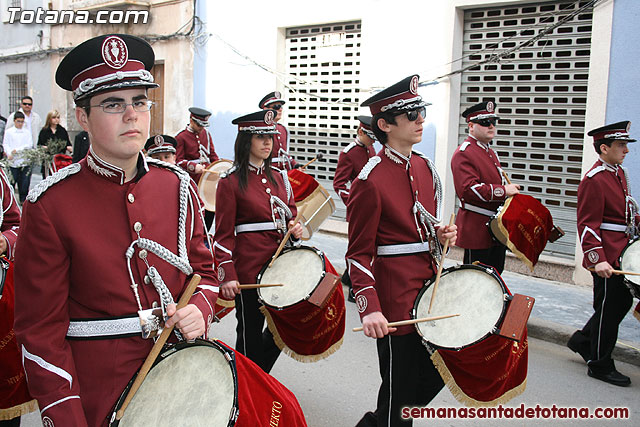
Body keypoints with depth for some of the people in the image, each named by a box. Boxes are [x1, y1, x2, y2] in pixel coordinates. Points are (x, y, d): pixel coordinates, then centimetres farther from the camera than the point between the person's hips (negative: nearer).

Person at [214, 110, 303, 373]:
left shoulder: (278, 177, 11)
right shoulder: (230, 182, -7)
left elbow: (290, 215, 19)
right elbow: (224, 235, -8)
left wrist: (297, 228, -4)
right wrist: (227, 275, -15)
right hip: (249, 269, -6)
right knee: (250, 332, 7)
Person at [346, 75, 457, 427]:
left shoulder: (425, 166, 8)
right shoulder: (371, 180, -16)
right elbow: (359, 253, -14)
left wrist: (440, 234, -1)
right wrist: (369, 309, -23)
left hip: (429, 287, 8)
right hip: (395, 299, -8)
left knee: (436, 373, 17)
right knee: (399, 387, 6)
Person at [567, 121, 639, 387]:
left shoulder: (619, 172, 12)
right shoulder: (594, 180, -18)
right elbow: (588, 225, -21)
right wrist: (598, 260, -29)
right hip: (606, 257, -9)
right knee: (609, 309, 1)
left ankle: (582, 340, 33)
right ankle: (600, 365, 16)